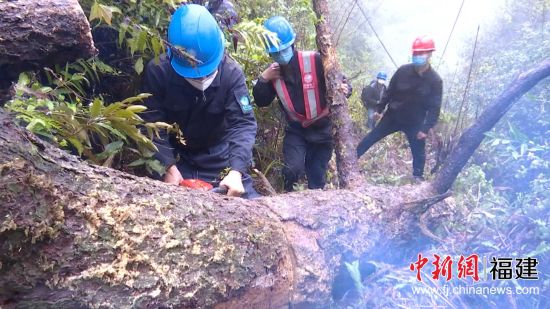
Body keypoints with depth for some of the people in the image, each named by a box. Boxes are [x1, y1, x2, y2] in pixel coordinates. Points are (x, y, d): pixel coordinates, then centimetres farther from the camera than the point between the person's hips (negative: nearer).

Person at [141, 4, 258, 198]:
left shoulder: (231, 72, -20)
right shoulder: (158, 71, -20)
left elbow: (243, 123, -25)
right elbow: (153, 125, -19)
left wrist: (236, 171, -39)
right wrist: (168, 167, -31)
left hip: (220, 157, 0)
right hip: (176, 157, 0)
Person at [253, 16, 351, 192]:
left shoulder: (315, 61, -18)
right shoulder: (274, 71, -4)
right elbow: (261, 102, -1)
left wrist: (344, 90, -36)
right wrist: (263, 78, -17)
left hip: (322, 129, -2)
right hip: (296, 131, 2)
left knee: (317, 180, 6)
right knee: (292, 170, -18)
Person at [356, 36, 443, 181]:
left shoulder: (435, 80, -15)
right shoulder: (403, 70, -10)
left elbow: (435, 108, -13)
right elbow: (390, 91, 2)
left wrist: (426, 128, -19)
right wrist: (380, 109, 5)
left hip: (415, 123, -2)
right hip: (393, 116, 2)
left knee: (419, 152, 8)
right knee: (371, 137, 9)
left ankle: (418, 177, 30)